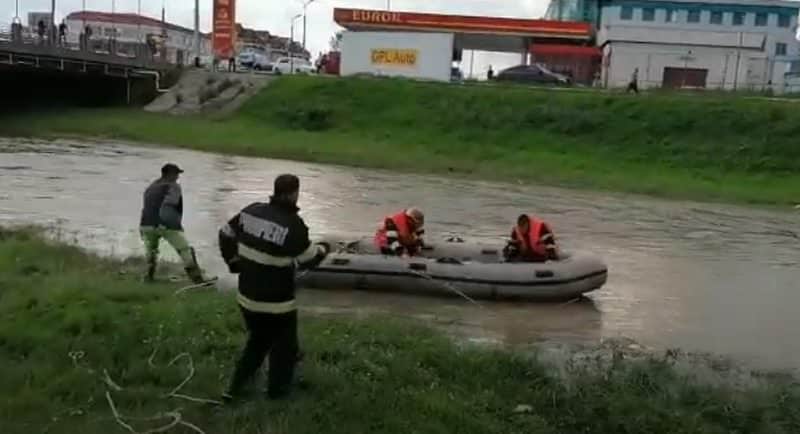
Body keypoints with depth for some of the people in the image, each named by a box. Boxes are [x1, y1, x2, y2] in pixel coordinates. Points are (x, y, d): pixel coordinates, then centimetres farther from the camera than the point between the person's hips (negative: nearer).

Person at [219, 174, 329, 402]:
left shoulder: (251, 211, -2)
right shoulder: (292, 224, -21)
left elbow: (225, 234, 10)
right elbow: (308, 259, -11)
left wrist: (234, 262, 23)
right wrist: (322, 249, 10)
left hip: (247, 296, 6)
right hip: (276, 302, -6)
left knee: (257, 340, 26)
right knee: (283, 345, 18)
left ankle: (235, 388, 27)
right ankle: (277, 388, 32)